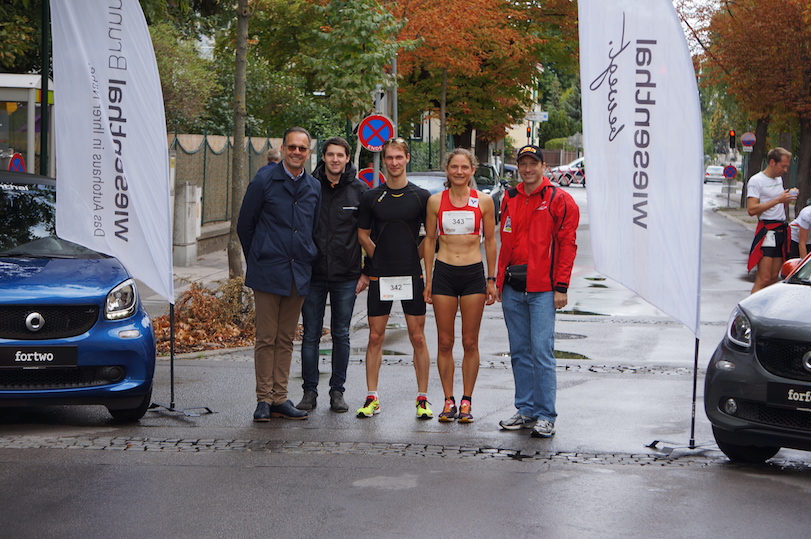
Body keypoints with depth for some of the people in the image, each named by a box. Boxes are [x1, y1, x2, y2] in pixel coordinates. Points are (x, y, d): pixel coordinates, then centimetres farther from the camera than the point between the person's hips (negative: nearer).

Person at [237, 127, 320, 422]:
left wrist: (306, 261, 14)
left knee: (286, 339, 8)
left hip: (299, 274, 4)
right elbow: (244, 225, 4)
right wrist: (258, 262, 8)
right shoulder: (264, 181, -3)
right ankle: (264, 400, 3)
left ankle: (279, 398, 12)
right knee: (266, 338, -3)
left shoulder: (314, 187, 10)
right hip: (268, 273, -4)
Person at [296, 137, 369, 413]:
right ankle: (310, 391, 11)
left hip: (346, 276, 0)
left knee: (341, 335, 7)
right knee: (311, 335, 3)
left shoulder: (360, 190, 1)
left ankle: (337, 391, 15)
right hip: (313, 275, 0)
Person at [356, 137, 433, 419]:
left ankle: (422, 399, 7)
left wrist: (414, 257, 3)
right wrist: (380, 258, 7)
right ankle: (372, 398, 10)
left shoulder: (421, 196, 2)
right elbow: (363, 234, 13)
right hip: (380, 277, 1)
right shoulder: (371, 197, 5)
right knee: (375, 337, 3)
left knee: (418, 337, 0)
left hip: (412, 275, -1)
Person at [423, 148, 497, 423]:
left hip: (473, 274, -1)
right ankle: (449, 402, 11)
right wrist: (428, 280, 5)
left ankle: (466, 402, 11)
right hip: (444, 273, 1)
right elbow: (429, 240, 8)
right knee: (444, 342, 2)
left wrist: (491, 279, 4)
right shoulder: (435, 201, 3)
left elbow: (490, 241, 6)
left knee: (470, 342, 3)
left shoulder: (484, 201, 1)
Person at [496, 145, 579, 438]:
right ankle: (526, 411, 19)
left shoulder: (559, 200, -3)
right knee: (519, 352, 10)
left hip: (542, 288, -6)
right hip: (512, 288, 6)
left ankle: (546, 416, -2)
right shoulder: (509, 199, 14)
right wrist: (498, 281, 13)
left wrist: (561, 287, -11)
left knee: (542, 352, -8)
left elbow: (567, 244, -6)